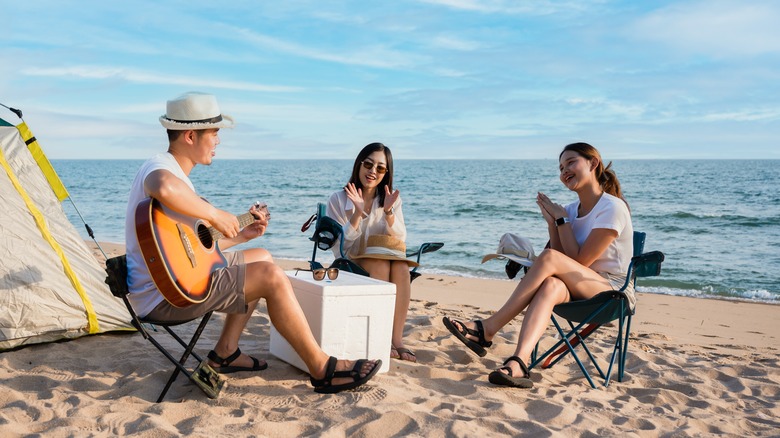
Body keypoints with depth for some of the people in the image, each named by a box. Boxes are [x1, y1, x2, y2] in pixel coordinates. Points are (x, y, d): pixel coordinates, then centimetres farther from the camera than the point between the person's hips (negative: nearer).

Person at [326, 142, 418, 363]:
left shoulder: (392, 199, 7)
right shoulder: (338, 200, -2)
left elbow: (400, 241, -3)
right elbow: (338, 248, -10)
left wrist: (388, 212, -20)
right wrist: (358, 214, -22)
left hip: (390, 265, 3)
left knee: (401, 267, -30)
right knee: (380, 265, -33)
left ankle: (396, 338, -30)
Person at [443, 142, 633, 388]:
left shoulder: (612, 207, -10)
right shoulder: (572, 210, 13)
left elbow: (579, 262, -16)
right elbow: (567, 269, 3)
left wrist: (562, 219, -11)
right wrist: (552, 222, -5)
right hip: (581, 293, 6)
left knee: (550, 257, -29)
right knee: (552, 285, -32)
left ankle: (488, 329, -30)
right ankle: (518, 364, -52)